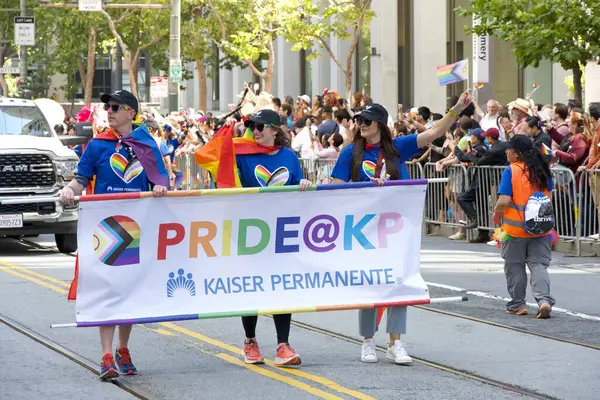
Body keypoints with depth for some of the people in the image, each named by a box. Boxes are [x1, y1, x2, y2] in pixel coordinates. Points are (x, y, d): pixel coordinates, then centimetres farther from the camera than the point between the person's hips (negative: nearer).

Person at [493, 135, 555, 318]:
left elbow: (504, 201, -20)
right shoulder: (542, 170, 2)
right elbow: (549, 197, 9)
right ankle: (544, 299, -15)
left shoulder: (511, 171, -14)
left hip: (515, 228, -4)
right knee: (539, 265, 4)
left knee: (514, 266, 12)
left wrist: (496, 213, -1)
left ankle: (517, 304, 20)